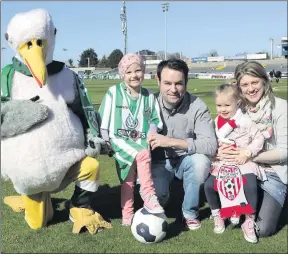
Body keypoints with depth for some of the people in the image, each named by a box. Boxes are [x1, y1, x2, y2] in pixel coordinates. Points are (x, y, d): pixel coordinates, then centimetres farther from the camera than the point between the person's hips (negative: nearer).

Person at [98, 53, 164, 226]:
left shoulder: (149, 96, 9)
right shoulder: (114, 92, -1)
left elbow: (156, 120, 15)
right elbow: (103, 119, 2)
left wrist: (150, 135, -3)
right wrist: (105, 141, -3)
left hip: (141, 142, 3)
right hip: (120, 140, -3)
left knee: (128, 181, -4)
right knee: (143, 154, -31)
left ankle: (127, 217, 8)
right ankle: (149, 195, -24)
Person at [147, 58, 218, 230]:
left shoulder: (197, 107, -19)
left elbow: (211, 146, -29)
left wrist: (172, 142, -37)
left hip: (186, 161, 0)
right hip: (159, 162, 1)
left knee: (200, 161, -33)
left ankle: (190, 212, -6)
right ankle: (158, 205, 16)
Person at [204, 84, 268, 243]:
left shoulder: (246, 121, -8)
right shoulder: (217, 122, 8)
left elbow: (259, 138, -7)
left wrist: (247, 153, -18)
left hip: (243, 162, -4)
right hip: (222, 163, 5)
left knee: (250, 186, -26)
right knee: (208, 185, -12)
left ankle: (249, 222, -6)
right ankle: (217, 215, 14)